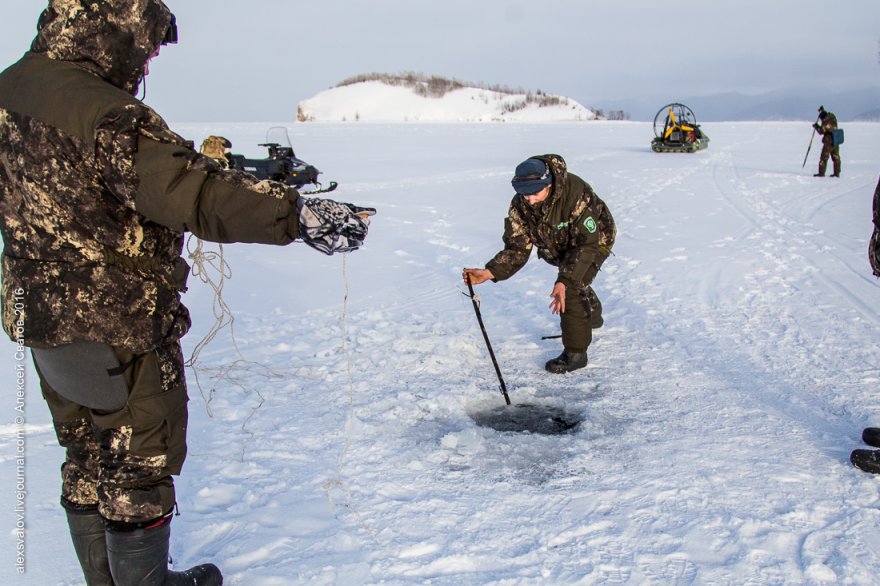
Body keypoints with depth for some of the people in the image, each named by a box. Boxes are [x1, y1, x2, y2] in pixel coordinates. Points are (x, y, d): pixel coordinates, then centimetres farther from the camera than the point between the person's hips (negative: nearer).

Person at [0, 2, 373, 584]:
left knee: (88, 465, 23)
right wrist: (296, 212, -39)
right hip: (120, 328, -9)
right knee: (140, 469, 11)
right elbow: (193, 193, -36)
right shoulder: (102, 114, -25)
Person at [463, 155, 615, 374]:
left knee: (572, 288, -24)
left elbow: (586, 244, -38)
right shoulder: (520, 205, -25)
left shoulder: (576, 193, -41)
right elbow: (517, 248, -23)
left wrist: (564, 281, -48)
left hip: (594, 239, -6)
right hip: (561, 247, 7)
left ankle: (575, 353, -11)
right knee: (574, 283, 28)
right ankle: (592, 316, 62)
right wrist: (489, 272, -40)